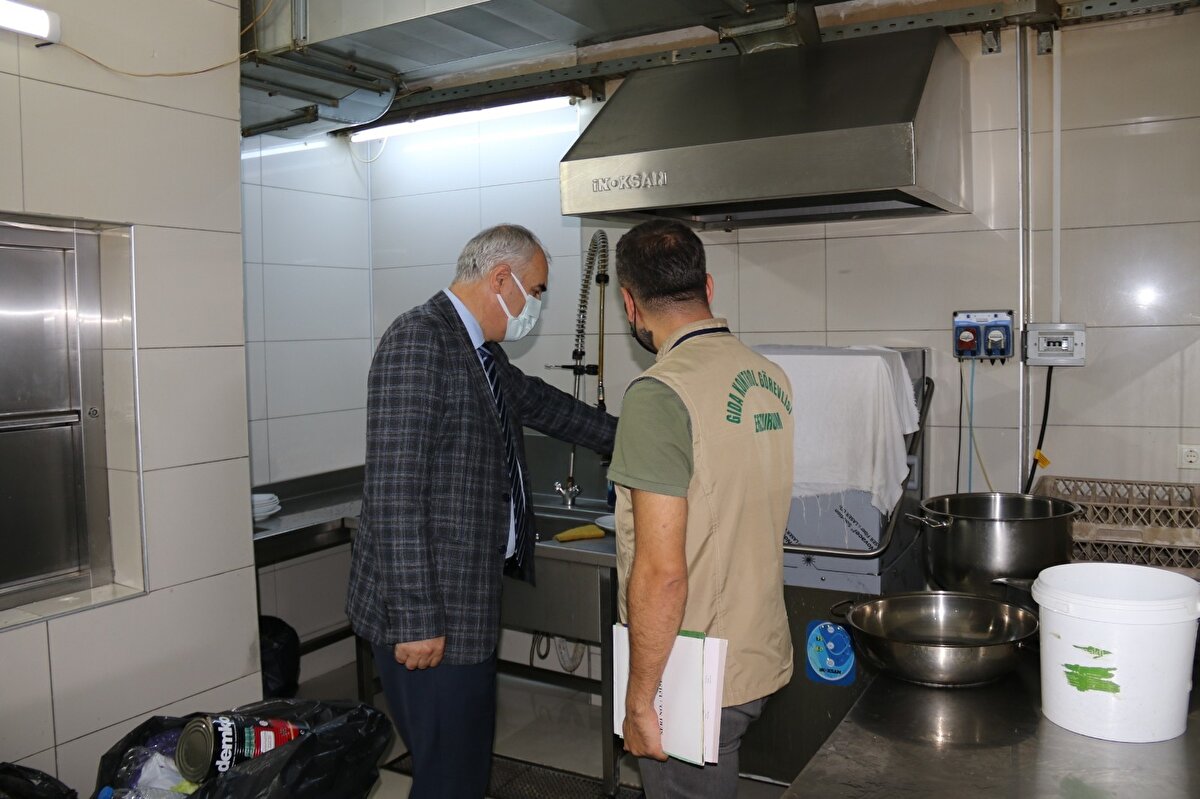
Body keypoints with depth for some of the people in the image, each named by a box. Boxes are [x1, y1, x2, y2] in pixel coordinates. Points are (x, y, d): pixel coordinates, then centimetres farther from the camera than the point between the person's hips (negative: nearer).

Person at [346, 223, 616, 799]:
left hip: (465, 600, 9)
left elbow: (538, 401, 30)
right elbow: (394, 490, -22)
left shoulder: (478, 350, 11)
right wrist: (417, 618, -21)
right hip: (429, 611, -9)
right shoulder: (419, 340, -17)